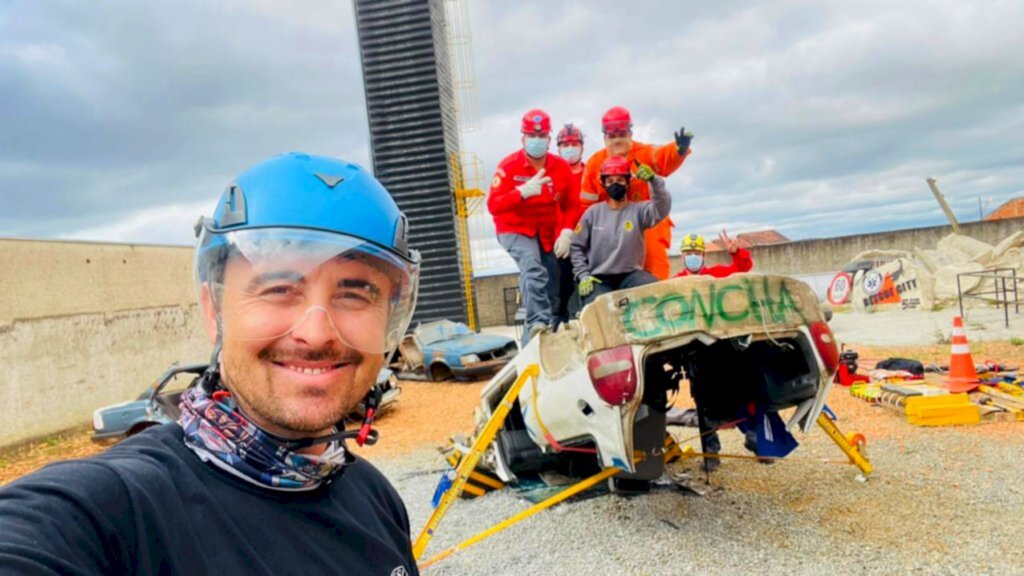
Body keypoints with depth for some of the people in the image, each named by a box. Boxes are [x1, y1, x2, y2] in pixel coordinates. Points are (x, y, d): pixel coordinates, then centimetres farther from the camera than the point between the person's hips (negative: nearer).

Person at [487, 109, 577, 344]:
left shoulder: (561, 167, -4)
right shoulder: (509, 166, -14)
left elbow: (570, 204, 3)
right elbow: (493, 205, -22)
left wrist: (566, 231, -13)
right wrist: (523, 191, -35)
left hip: (548, 235, 5)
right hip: (515, 230, -4)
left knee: (552, 289, 8)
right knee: (533, 268, -33)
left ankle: (531, 342, 23)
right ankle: (539, 321, -36)